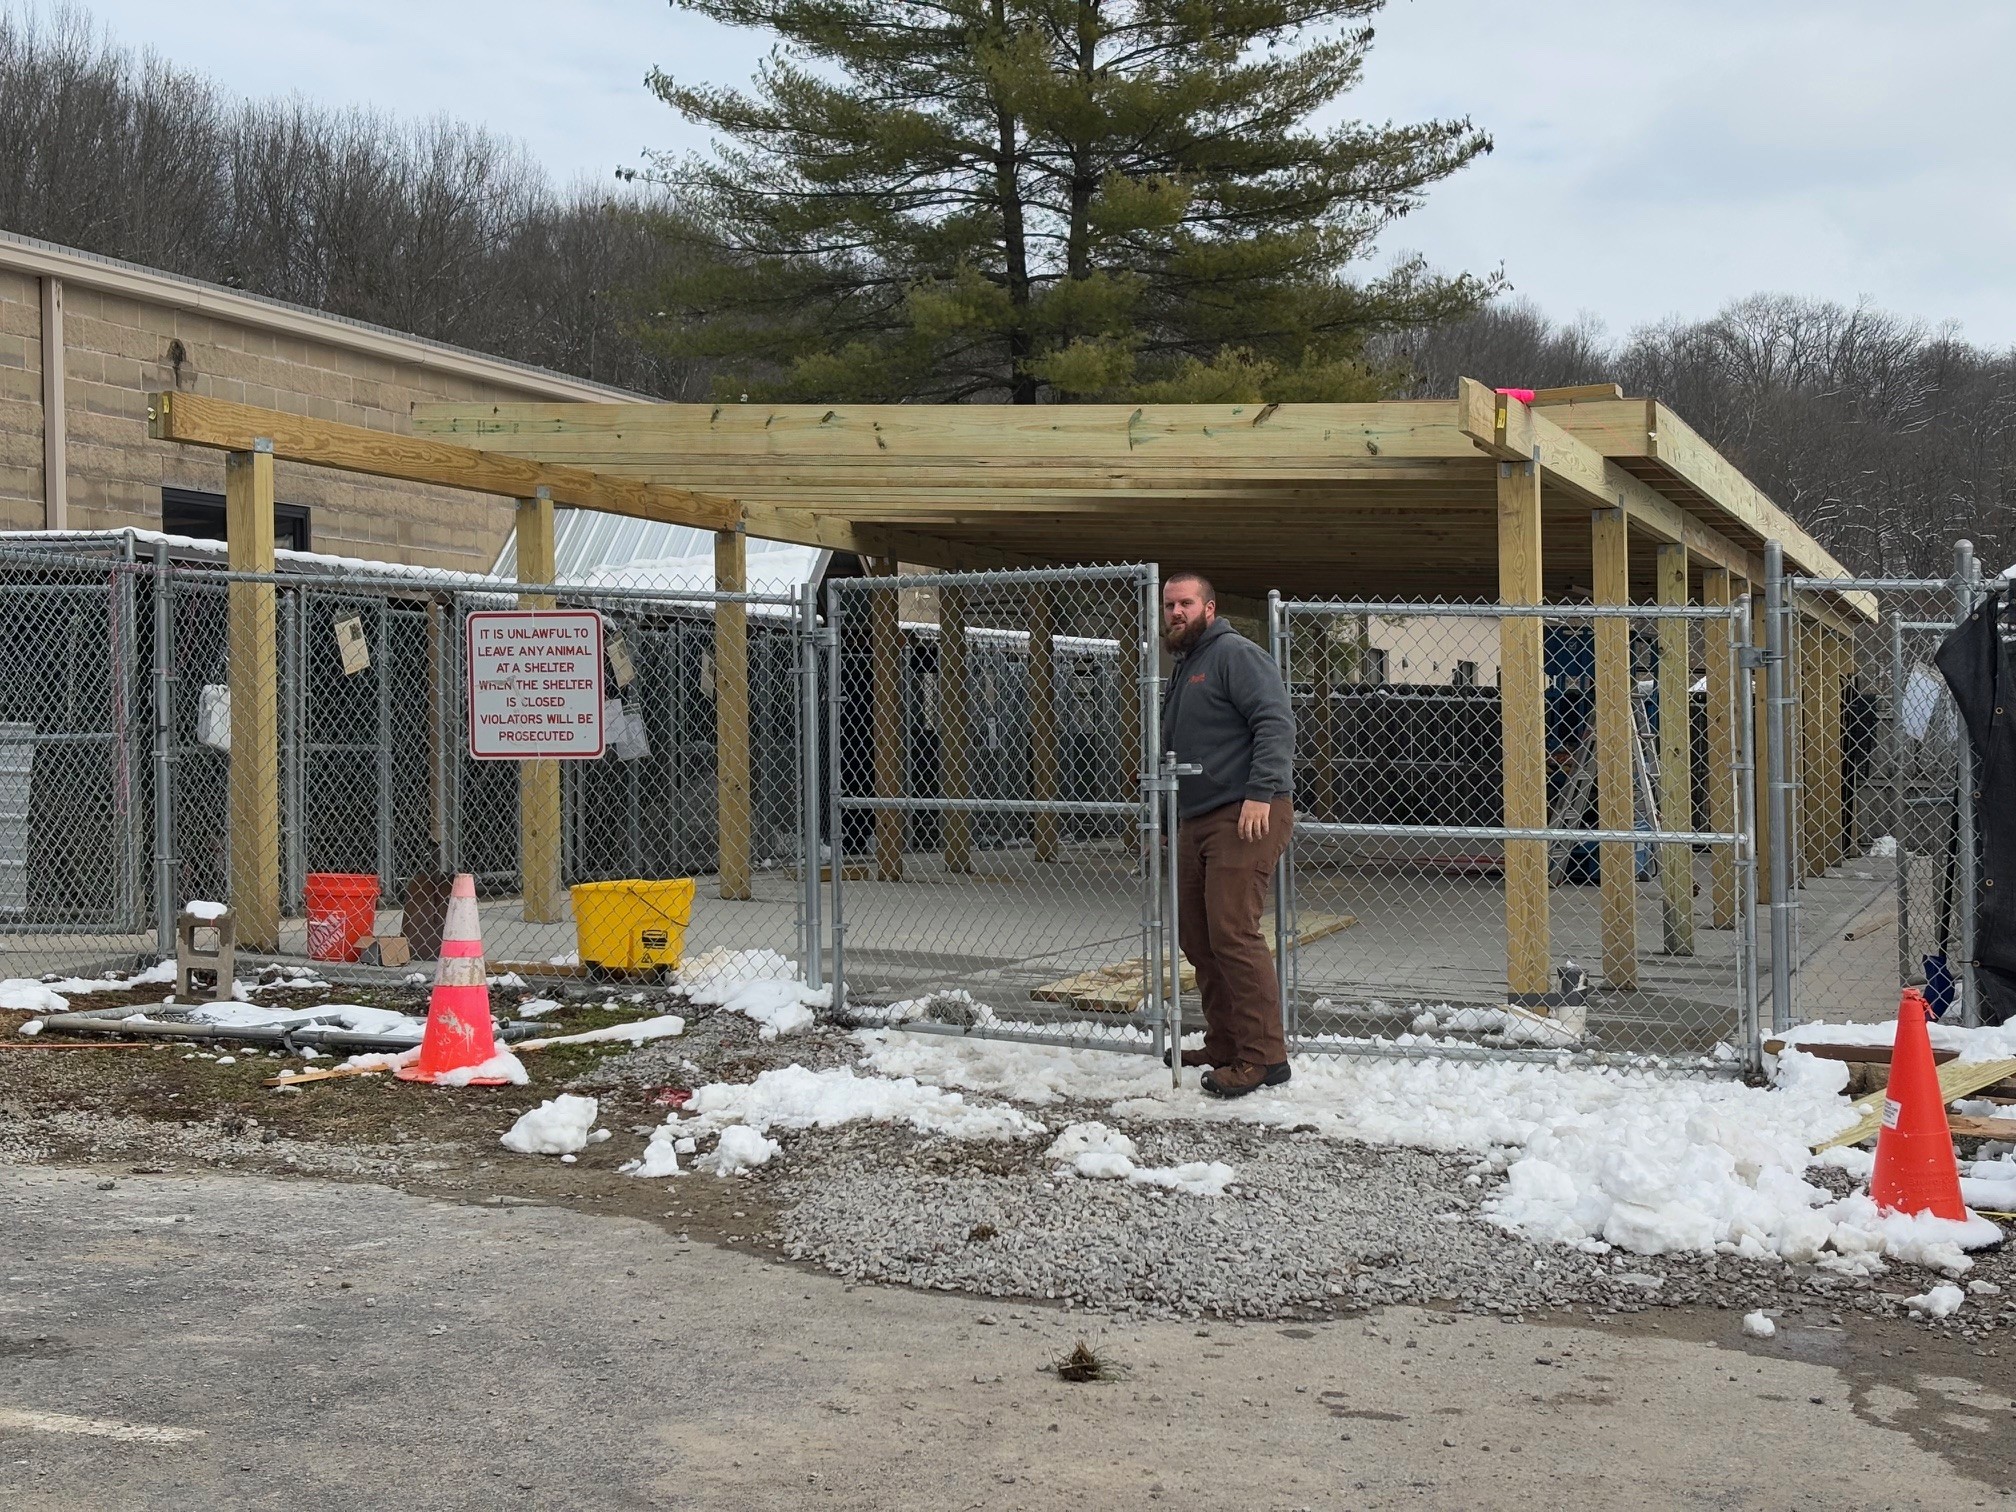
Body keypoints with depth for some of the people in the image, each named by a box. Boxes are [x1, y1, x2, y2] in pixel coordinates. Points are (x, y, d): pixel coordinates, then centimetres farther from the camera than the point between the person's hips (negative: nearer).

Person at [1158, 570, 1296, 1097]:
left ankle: (1263, 1056, -12)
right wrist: (1168, 819, 25)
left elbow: (1276, 722, -18)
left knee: (1233, 934, -15)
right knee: (1196, 936, 10)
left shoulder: (1235, 654, -6)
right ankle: (1223, 1045, 20)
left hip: (1244, 819, -10)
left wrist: (1260, 793, -26)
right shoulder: (1181, 670, 23)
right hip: (1195, 821, 10)